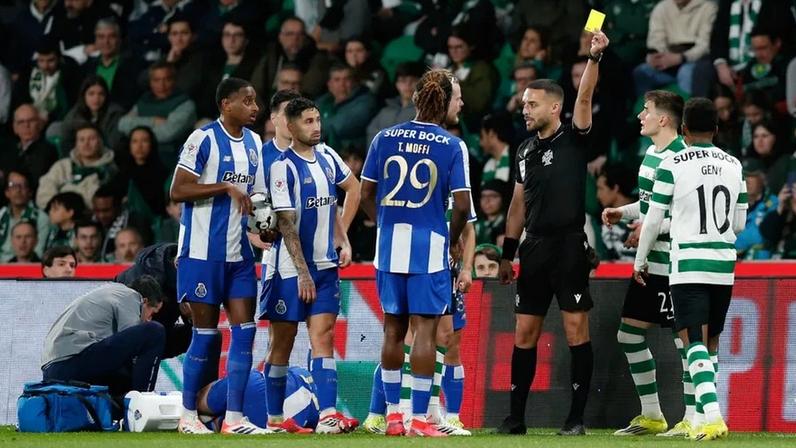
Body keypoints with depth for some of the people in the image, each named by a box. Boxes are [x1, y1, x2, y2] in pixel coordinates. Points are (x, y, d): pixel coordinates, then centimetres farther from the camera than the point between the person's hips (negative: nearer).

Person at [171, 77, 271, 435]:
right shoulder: (204, 139, -10)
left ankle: (234, 418, 3)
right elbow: (177, 191, -15)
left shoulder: (254, 143, 12)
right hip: (203, 251, -7)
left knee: (244, 330, 0)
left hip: (238, 252, 7)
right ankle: (188, 415, 10)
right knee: (205, 332, -2)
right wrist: (225, 187, -22)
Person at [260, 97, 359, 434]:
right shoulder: (284, 166, -13)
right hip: (289, 267, -5)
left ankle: (328, 415, -14)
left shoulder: (327, 157, 6)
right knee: (283, 342, 4)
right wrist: (302, 273, -18)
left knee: (322, 336, -5)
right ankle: (274, 419, 13)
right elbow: (286, 223, -16)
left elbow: (353, 188, 25)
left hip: (325, 266, 5)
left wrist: (342, 237, 17)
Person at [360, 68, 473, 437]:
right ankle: (419, 419, -2)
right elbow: (462, 205, -10)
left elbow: (366, 194, 5)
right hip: (430, 247, -4)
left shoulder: (385, 138, 4)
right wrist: (453, 240, 7)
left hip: (389, 243, 4)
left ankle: (392, 415, 17)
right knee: (425, 330, -1)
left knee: (393, 329, 13)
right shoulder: (452, 146, -6)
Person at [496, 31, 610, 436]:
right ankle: (516, 416, 11)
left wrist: (594, 57, -30)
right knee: (524, 332, 6)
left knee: (576, 328, -5)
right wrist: (507, 254, 18)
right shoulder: (525, 152, 15)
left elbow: (585, 98, -17)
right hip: (534, 248, 6)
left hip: (568, 246, -6)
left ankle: (576, 417, -2)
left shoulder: (573, 140, -2)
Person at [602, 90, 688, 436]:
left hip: (673, 263, -11)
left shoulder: (680, 158, -17)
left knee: (685, 337, -6)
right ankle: (651, 416, 22)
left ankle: (692, 419, -1)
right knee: (630, 333, 13)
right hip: (648, 262, 11)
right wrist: (623, 212, 13)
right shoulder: (652, 152, 13)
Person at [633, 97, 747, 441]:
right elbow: (740, 223, 14)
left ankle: (712, 415, -25)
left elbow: (653, 221, -2)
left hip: (688, 265, -4)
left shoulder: (672, 166, -6)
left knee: (695, 343, -8)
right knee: (711, 342, 14)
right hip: (724, 264, 4)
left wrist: (640, 261, 12)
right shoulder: (733, 166, 7)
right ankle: (703, 418, 15)